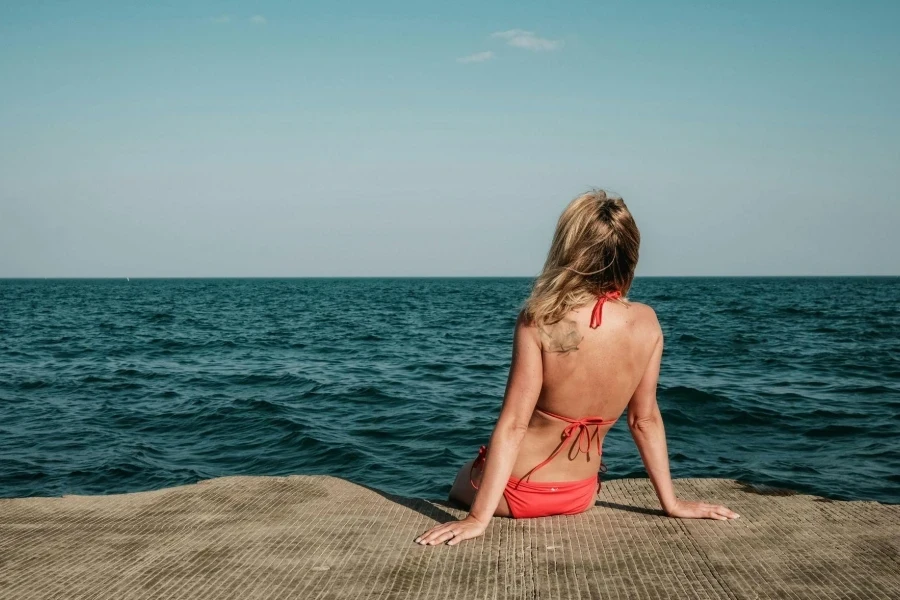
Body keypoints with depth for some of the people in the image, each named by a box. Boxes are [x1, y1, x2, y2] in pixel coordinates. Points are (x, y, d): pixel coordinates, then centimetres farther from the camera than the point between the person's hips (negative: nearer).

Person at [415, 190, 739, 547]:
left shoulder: (540, 322, -24)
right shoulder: (646, 323, -13)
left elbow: (513, 425, -25)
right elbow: (646, 420, -6)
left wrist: (479, 518, -22)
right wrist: (672, 503, 6)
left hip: (516, 491, -4)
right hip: (580, 496, 4)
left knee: (461, 485, 33)